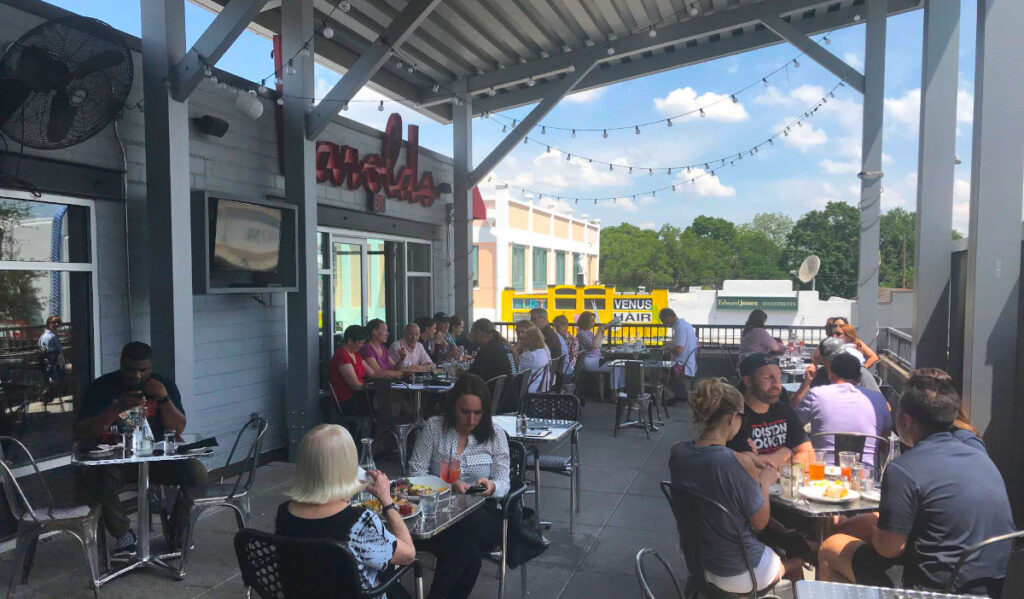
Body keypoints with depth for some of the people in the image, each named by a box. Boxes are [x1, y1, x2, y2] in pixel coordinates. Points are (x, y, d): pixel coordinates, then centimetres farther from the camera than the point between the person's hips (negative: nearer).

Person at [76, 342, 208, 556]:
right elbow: (81, 435, -11)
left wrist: (163, 398, -19)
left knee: (197, 473, -24)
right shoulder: (101, 388, -3)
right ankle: (123, 533, -6)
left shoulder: (164, 385, 2)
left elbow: (178, 429, -5)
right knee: (96, 478, -34)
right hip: (115, 460, -1)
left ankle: (176, 531, 1)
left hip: (157, 458, 1)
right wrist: (117, 408, -24)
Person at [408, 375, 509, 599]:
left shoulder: (495, 436, 6)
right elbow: (416, 471, 1)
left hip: (482, 514, 1)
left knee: (470, 524, -36)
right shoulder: (434, 427, 4)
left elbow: (504, 484, 4)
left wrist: (492, 486, -21)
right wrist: (448, 484, -17)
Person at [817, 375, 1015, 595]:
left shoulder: (903, 469, -20)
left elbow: (889, 548, -18)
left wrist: (874, 531, 5)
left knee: (830, 548, 9)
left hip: (937, 587, -8)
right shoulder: (981, 457, 4)